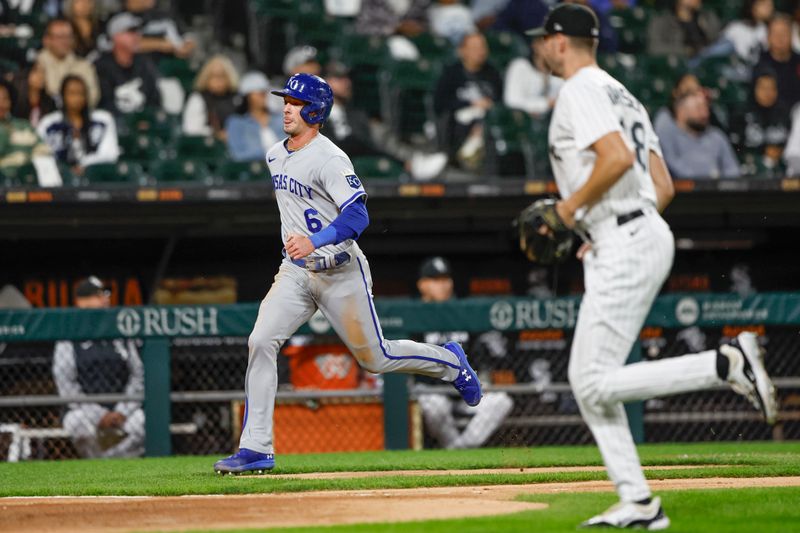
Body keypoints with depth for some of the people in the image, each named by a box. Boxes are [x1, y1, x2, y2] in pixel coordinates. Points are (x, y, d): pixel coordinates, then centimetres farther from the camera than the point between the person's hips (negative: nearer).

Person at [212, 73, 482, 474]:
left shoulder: (330, 159, -17)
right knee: (261, 343, -14)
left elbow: (357, 216, -28)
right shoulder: (275, 157, 8)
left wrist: (315, 241, -41)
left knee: (374, 358, 5)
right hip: (295, 272, 6)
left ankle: (450, 362, 34)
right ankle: (255, 448, -14)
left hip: (341, 273, -6)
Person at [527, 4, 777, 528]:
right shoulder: (622, 95, 23)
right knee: (586, 381, 10)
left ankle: (728, 362, -18)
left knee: (597, 383, -13)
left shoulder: (581, 91, -6)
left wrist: (571, 206, -11)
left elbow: (618, 156, -24)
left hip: (625, 246, -10)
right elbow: (664, 186, 21)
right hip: (648, 235, 10)